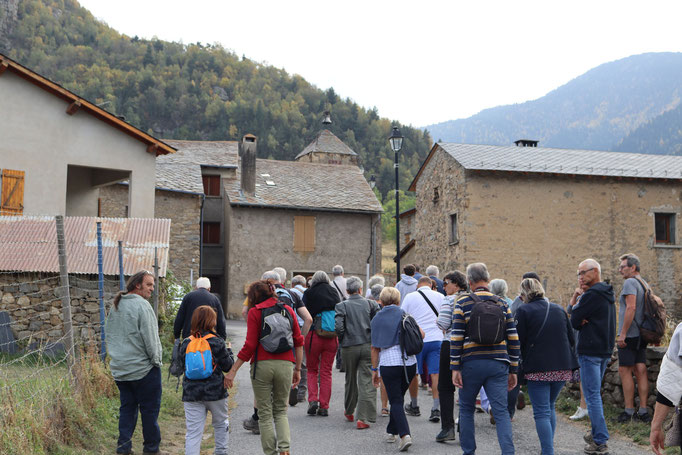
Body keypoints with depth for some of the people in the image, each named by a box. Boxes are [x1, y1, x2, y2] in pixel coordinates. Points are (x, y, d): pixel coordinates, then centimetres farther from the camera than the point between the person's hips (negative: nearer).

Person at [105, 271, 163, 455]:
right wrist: (156, 360, -6)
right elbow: (149, 337, -16)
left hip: (119, 369, 8)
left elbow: (109, 334, 20)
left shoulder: (115, 307, 12)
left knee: (127, 407, 14)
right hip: (143, 368, -8)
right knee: (150, 409, 3)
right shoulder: (141, 305, -15)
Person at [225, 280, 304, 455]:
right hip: (285, 365, 3)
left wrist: (232, 371, -5)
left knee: (265, 414, 9)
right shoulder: (288, 310, 10)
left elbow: (250, 346, -7)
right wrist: (297, 369, 16)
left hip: (262, 365, -3)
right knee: (281, 411, 16)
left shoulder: (254, 312, -1)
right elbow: (299, 342, 9)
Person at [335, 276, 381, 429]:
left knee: (350, 380, 18)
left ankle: (349, 412, 36)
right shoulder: (370, 304, 2)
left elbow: (338, 327, -13)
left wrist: (342, 340, 5)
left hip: (349, 348, 0)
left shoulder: (341, 306, -2)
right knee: (367, 382, -1)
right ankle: (363, 418, -10)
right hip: (368, 346, 0)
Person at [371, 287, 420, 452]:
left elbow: (375, 348, 5)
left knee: (396, 401, -1)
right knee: (398, 397, 19)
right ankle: (392, 431, 29)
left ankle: (405, 435, -18)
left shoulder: (377, 318, 5)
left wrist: (374, 369, 10)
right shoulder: (404, 314, 8)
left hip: (388, 362, -2)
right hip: (409, 362, 2)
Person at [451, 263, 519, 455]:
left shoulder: (463, 303, -1)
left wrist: (455, 368, -2)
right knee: (501, 411, 1)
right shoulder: (502, 304, 7)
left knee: (466, 409, 14)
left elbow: (456, 338, -6)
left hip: (471, 363, -2)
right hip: (498, 364, 2)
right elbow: (513, 338, 6)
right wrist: (513, 370, 12)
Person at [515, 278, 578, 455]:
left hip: (538, 368, -6)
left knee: (542, 411, -4)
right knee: (550, 407, 21)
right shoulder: (559, 309, 12)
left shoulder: (523, 310, -4)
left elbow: (519, 341, -8)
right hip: (563, 366, 6)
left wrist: (523, 361, 7)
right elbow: (571, 339, 13)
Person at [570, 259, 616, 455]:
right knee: (595, 393, 19)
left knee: (592, 396, -6)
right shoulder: (608, 295, 15)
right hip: (605, 350, 10)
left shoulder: (592, 295, -16)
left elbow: (574, 321, -13)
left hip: (590, 351, -10)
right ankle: (597, 433, 26)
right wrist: (584, 321, -6)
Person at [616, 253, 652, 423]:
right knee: (640, 371, 6)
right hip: (641, 335, 9)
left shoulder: (630, 282, -11)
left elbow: (631, 308, -21)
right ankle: (643, 411, 6)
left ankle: (629, 410, -4)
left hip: (629, 335, -9)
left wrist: (622, 334, -20)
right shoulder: (644, 284, 17)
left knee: (624, 371, -5)